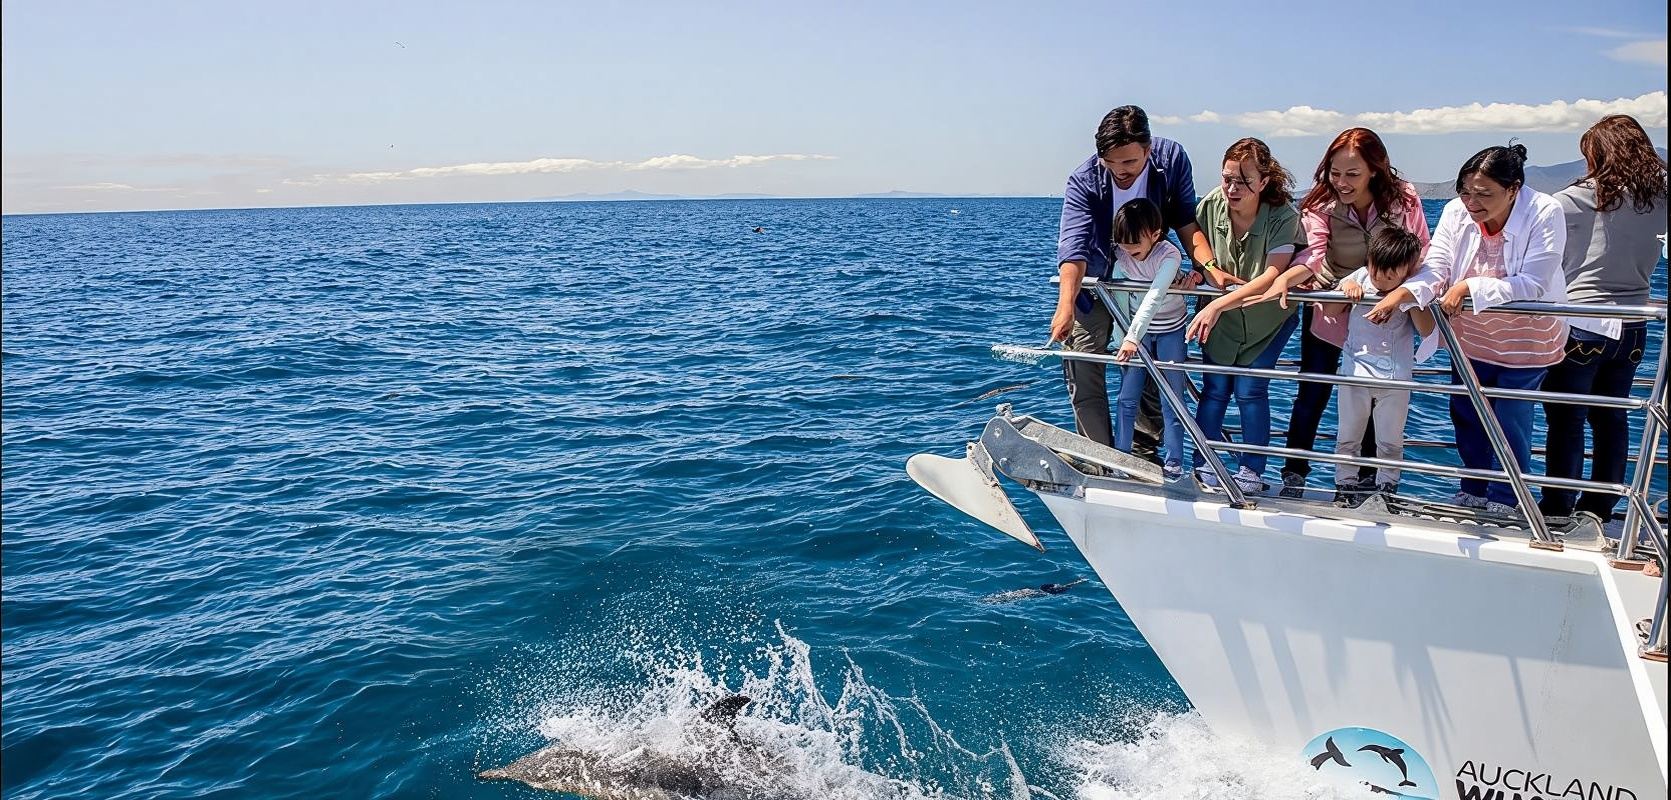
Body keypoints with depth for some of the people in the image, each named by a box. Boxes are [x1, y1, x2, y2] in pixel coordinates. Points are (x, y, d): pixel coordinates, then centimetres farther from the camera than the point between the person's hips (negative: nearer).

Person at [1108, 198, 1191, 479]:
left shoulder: (1169, 255, -29)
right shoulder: (1120, 256, -15)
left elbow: (1154, 298, -39)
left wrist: (1133, 337, -48)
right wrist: (1124, 337, -17)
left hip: (1170, 331, -3)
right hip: (1136, 330, 3)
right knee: (1127, 398, 2)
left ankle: (1174, 461, 11)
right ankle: (1120, 455, 11)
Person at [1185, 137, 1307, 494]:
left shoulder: (1283, 217, -26)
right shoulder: (1210, 206, -16)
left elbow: (1271, 277, -35)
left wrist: (1217, 305, -44)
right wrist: (1210, 271, -20)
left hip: (1267, 319, -2)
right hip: (1218, 317, 2)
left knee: (1250, 389, -8)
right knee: (1214, 388, -4)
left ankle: (1251, 472, 7)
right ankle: (1203, 467, 6)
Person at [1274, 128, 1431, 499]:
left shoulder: (1404, 199, -16)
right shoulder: (1321, 205, -20)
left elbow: (1421, 255, -7)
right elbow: (1312, 253, -37)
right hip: (1328, 311, -1)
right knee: (1312, 394, 0)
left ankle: (1368, 477, 28)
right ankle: (1294, 475, 14)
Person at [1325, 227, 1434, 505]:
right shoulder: (1358, 279, -5)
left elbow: (1427, 330, -16)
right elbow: (1329, 312, 2)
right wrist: (1346, 290, -15)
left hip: (1395, 377, -1)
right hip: (1356, 370, 1)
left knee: (1390, 442, 10)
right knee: (1347, 438, 10)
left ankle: (1386, 488, 25)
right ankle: (1345, 486, 22)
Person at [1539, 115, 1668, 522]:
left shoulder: (1578, 199, -13)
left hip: (1581, 325, -5)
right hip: (1632, 328, 5)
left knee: (1566, 420, 3)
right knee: (1611, 418, 15)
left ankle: (1558, 509, 7)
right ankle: (1599, 509, 24)